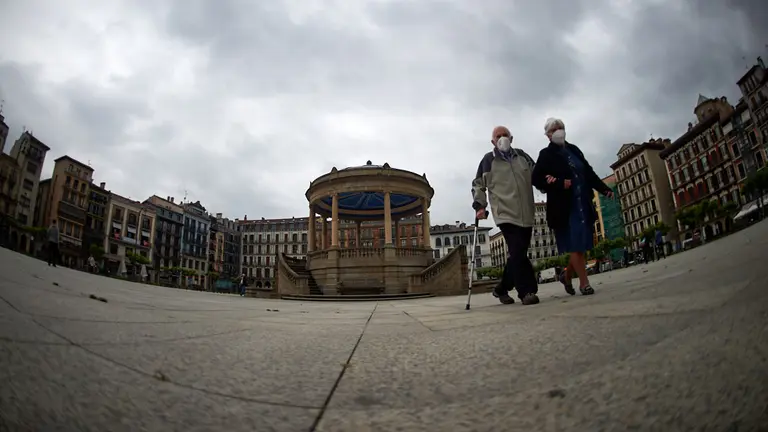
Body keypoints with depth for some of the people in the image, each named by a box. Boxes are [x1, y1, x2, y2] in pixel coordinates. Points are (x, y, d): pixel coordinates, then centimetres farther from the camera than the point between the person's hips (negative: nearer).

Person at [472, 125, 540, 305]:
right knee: (517, 253, -16)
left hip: (526, 214, 5)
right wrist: (480, 206, -6)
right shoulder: (488, 160, 2)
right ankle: (527, 291, -8)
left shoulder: (522, 156, 13)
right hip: (505, 213, -5)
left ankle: (502, 289, 23)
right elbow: (477, 185, 6)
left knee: (517, 254, 9)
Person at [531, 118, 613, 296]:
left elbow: (589, 172, 15)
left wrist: (604, 189, 6)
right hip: (565, 206, -5)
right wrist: (560, 184, -17)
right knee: (576, 246, -2)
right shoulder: (546, 154, -3)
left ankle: (567, 275, 27)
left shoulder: (573, 149, 13)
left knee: (582, 245, 8)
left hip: (583, 204, 6)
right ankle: (584, 283, 8)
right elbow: (536, 179, -10)